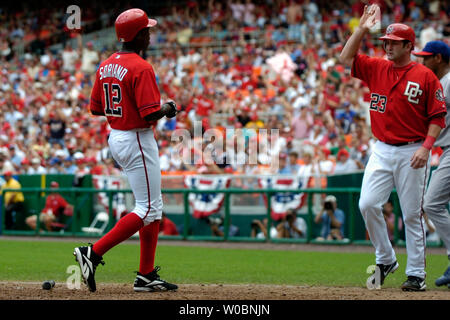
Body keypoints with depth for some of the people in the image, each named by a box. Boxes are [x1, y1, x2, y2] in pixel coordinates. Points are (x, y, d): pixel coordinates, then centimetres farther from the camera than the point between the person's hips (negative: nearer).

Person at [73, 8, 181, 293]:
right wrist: (168, 109, -4)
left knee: (154, 206, 14)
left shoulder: (106, 66, 8)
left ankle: (147, 276, 14)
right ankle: (94, 252, -13)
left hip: (115, 139, 9)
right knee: (148, 209, -4)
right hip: (138, 140, -9)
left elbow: (96, 108, 13)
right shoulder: (142, 68, -18)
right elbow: (151, 114, -24)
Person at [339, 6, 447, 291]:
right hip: (382, 150, 4)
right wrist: (363, 29, -1)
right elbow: (346, 58, 7)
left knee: (412, 214, -1)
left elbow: (438, 116, -5)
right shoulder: (377, 68, 9)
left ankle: (416, 273, 7)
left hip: (412, 153, -4)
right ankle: (386, 259, 9)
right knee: (368, 204, -8)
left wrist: (426, 147, -16)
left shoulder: (426, 77, -4)